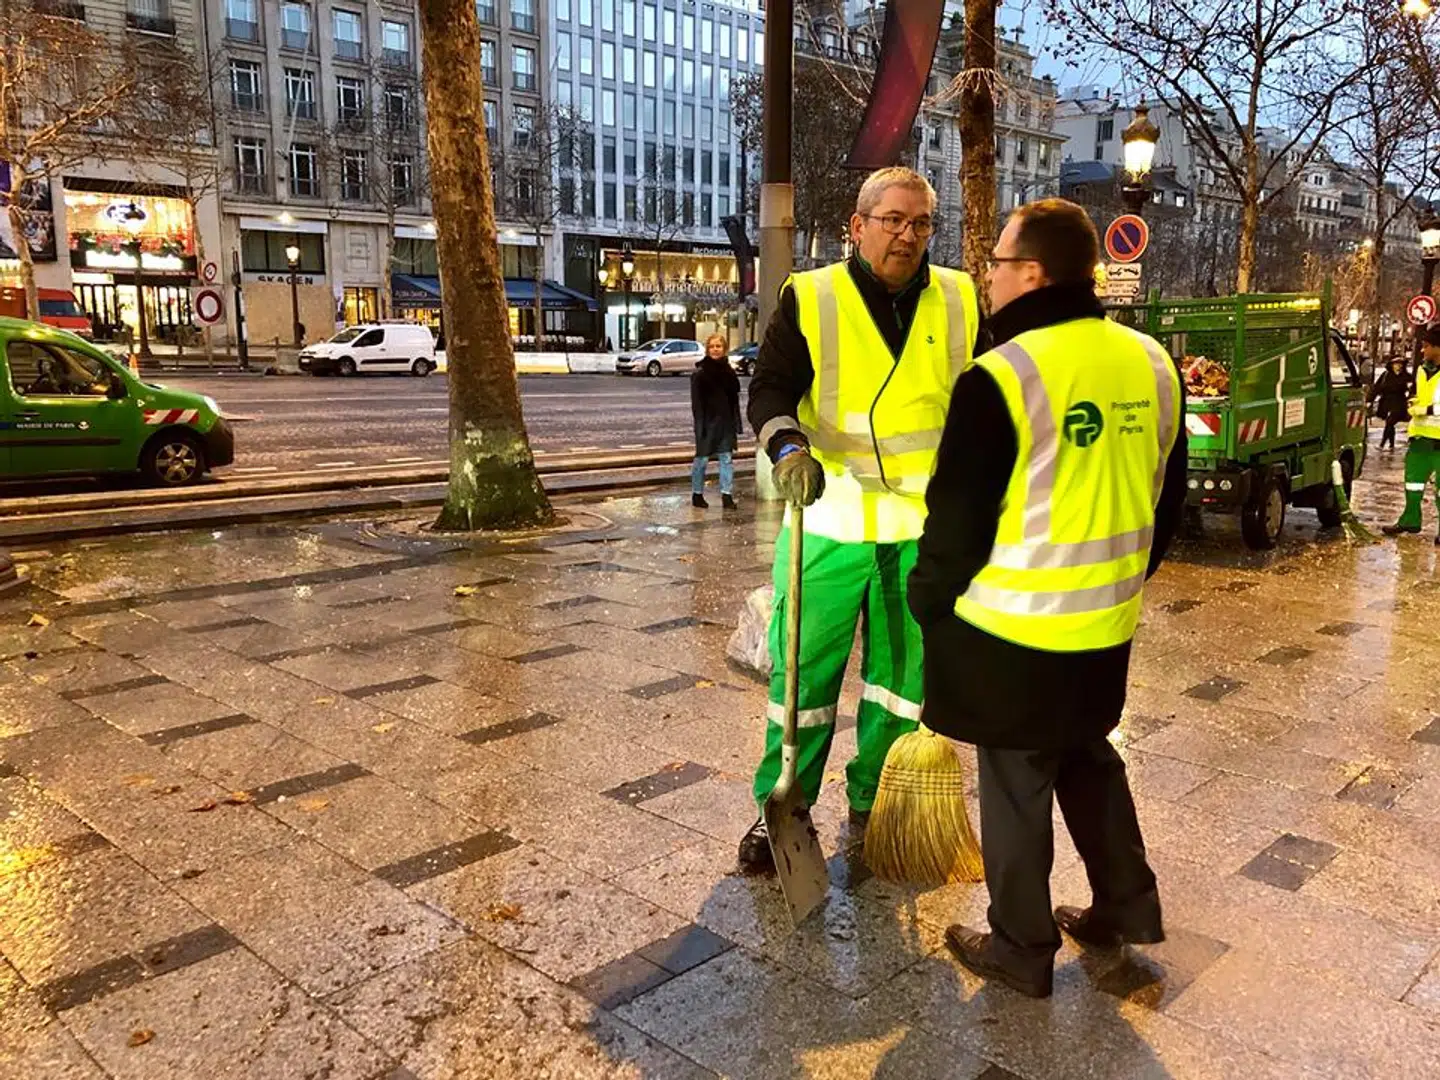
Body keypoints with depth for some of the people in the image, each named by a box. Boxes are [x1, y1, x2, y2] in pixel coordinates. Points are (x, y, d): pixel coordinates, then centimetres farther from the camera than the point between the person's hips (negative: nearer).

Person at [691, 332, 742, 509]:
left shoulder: (729, 372, 8)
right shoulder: (700, 373, -5)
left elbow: (734, 399, 12)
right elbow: (696, 402, -8)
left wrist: (736, 422, 6)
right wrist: (700, 425, -15)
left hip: (726, 422, 4)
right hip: (708, 421, -4)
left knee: (727, 458, 4)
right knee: (702, 458, 4)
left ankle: (727, 495, 9)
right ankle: (697, 494, 16)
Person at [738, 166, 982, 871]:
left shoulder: (959, 302, 7)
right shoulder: (811, 297, -2)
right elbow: (769, 387, -8)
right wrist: (788, 445, -27)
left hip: (923, 522, 3)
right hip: (830, 516, -3)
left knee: (903, 670, 12)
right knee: (803, 668, 1)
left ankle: (872, 801, 30)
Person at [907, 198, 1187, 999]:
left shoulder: (1002, 377, -19)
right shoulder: (1152, 362, 3)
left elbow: (959, 514, -14)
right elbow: (1169, 498, 12)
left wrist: (930, 599, 2)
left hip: (1016, 626, -6)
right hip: (1108, 623, 7)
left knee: (1016, 782, 8)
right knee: (1089, 758, 25)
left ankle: (1022, 949, 22)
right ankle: (1129, 906, 37)